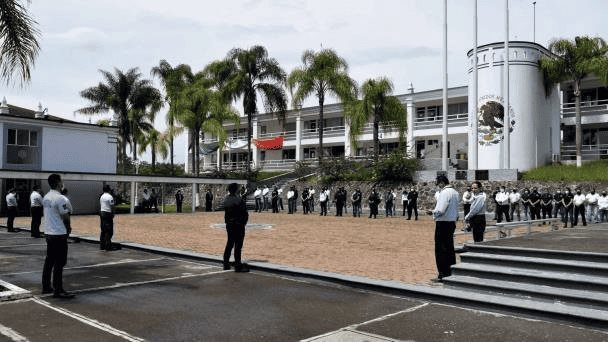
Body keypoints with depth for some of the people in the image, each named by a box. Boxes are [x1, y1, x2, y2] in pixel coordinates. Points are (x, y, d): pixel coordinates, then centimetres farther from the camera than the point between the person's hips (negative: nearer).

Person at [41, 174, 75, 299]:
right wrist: (68, 228, 4)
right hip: (59, 234, -9)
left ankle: (46, 286, 24)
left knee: (49, 260, 16)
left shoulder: (46, 198, 10)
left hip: (48, 232, 9)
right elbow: (66, 217, -16)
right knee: (59, 263, -4)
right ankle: (58, 290, -1)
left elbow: (48, 215, 14)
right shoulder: (61, 199, -18)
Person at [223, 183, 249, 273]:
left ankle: (226, 264, 23)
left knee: (229, 244, 17)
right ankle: (238, 266, 0)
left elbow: (226, 212, 8)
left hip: (229, 225, 7)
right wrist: (243, 223, -1)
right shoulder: (239, 200, -16)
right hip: (238, 225, -7)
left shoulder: (226, 200, 5)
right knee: (238, 245, -3)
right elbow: (245, 214, -14)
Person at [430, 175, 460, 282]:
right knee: (449, 248, 17)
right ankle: (451, 272, 25)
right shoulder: (455, 193, 10)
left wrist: (433, 212, -5)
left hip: (443, 223, -9)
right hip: (452, 222, 9)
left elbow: (440, 210, -23)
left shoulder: (444, 193, -18)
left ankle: (443, 275, 2)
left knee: (441, 250, -1)